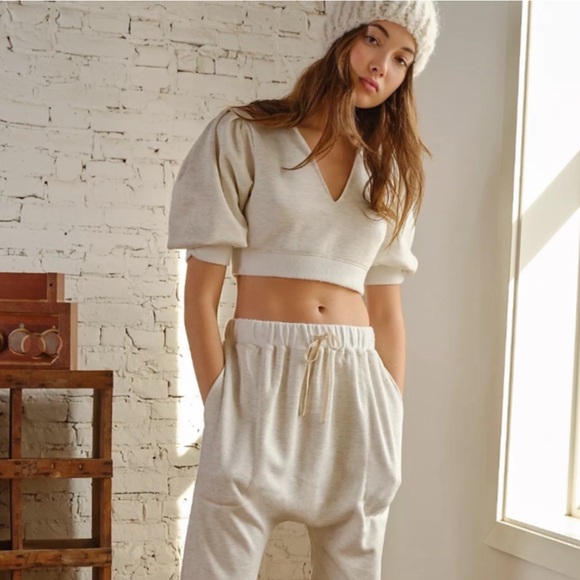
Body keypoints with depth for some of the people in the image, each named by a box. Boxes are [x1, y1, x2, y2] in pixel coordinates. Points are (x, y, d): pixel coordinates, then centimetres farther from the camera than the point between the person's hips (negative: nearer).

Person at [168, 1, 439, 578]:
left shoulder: (389, 171, 13)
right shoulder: (243, 136, 0)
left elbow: (387, 313, 13)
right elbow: (200, 295, -4)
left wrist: (394, 422, 6)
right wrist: (221, 410, -11)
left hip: (355, 385, 4)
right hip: (258, 378, -4)